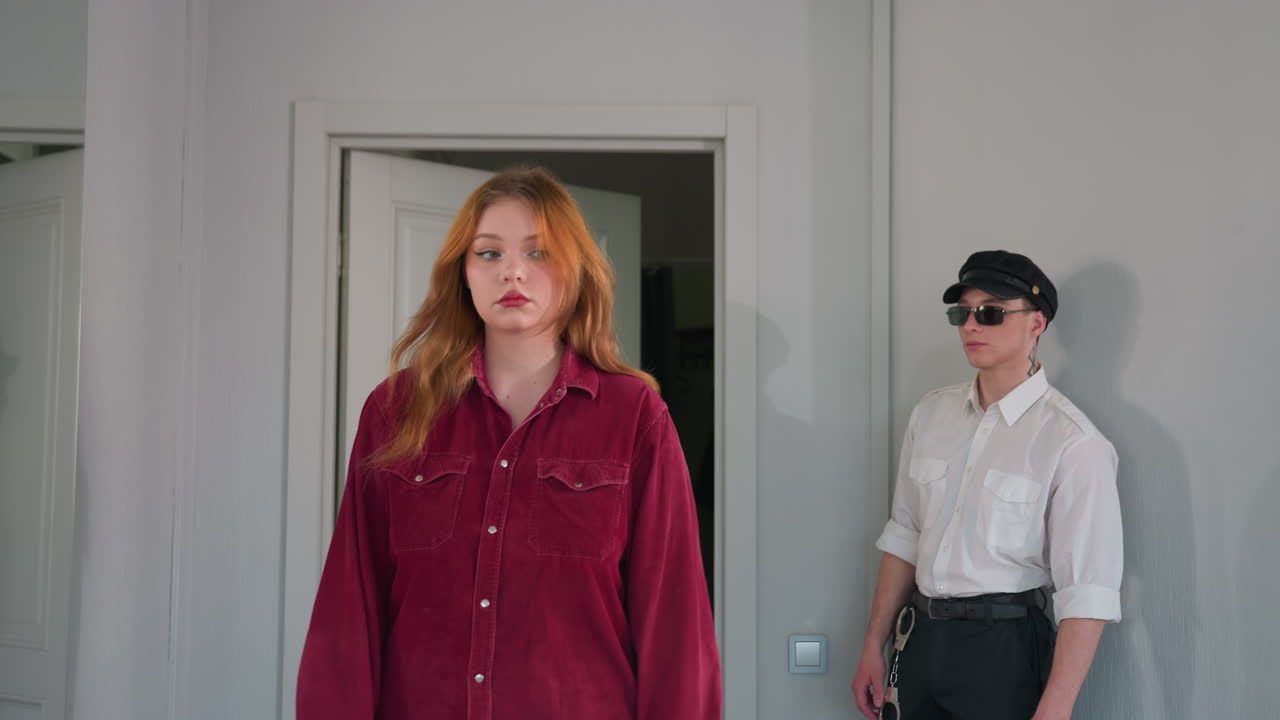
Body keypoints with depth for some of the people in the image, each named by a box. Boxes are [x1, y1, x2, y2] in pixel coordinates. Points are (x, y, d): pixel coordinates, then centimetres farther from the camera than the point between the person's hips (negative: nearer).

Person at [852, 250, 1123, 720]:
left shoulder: (1073, 443, -14)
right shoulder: (931, 414, 4)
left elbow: (1088, 592, -17)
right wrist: (874, 646, 9)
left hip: (1005, 650, -5)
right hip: (921, 640, 5)